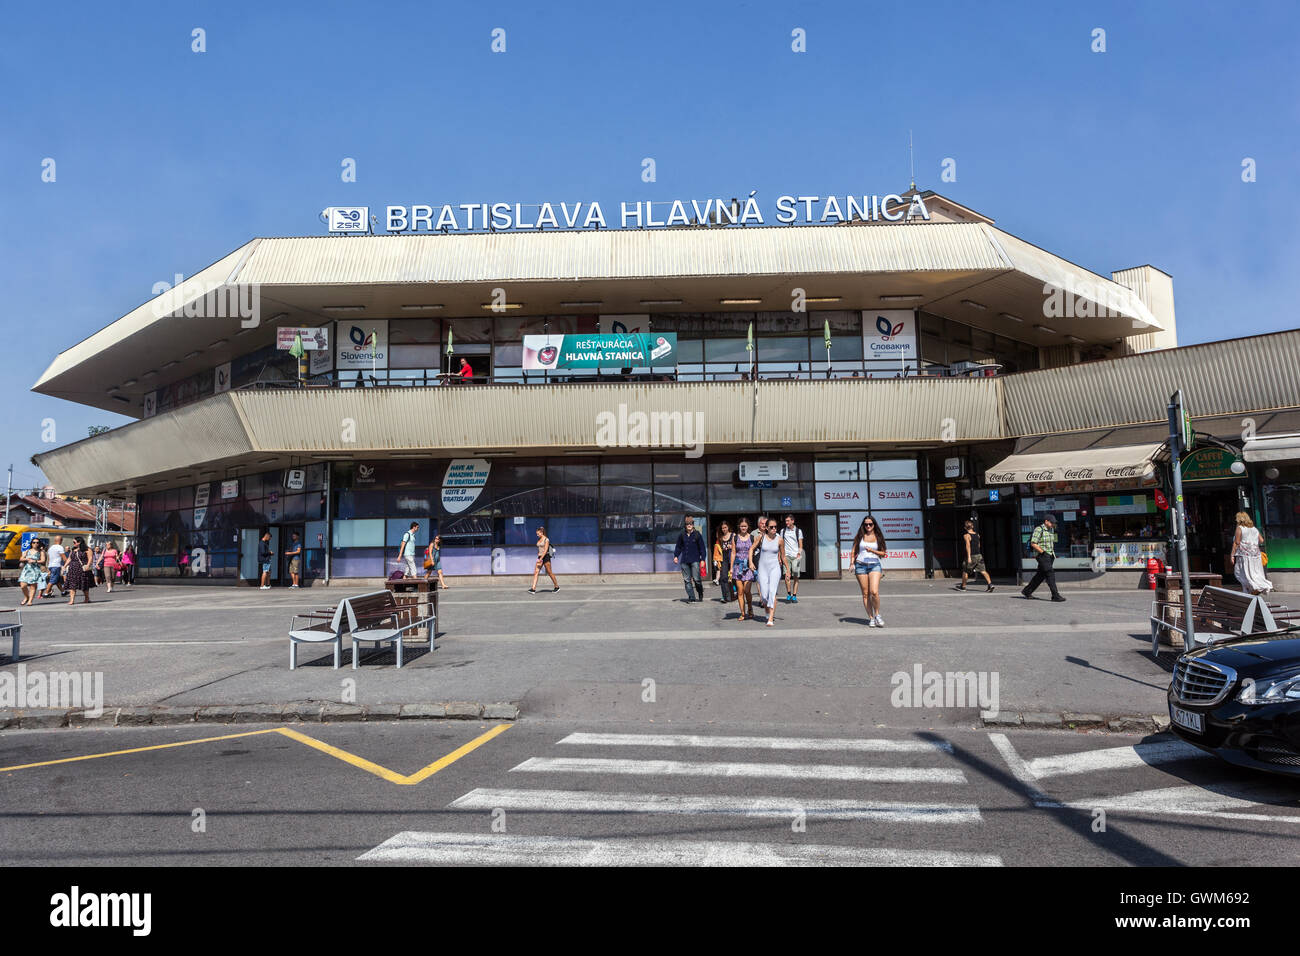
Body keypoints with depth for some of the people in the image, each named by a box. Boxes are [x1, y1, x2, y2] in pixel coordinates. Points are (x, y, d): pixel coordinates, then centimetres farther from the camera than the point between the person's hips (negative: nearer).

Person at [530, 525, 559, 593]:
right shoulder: (539, 540, 13)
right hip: (540, 557, 7)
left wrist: (541, 559, -22)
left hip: (545, 557, -7)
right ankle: (533, 589, -11)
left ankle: (557, 586, 17)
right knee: (536, 572, -6)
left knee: (549, 573, 1)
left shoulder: (546, 539, -10)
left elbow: (545, 550, -17)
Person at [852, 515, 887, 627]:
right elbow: (854, 551, 12)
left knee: (874, 592, -17)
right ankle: (871, 618, 11)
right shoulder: (859, 536, 8)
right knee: (865, 594, 2)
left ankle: (877, 614, 4)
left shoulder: (878, 537, 7)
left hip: (874, 565, -1)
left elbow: (883, 553, 9)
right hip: (861, 565, 1)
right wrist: (852, 563, -1)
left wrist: (872, 550, -7)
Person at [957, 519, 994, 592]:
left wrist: (969, 557, -25)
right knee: (983, 571, -1)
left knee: (965, 571, 11)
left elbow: (968, 546, -21)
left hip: (972, 556, -5)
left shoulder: (966, 535, -10)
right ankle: (990, 584, -17)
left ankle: (963, 586, 22)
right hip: (979, 555, 5)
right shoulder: (977, 534, 11)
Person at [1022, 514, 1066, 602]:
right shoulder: (1038, 530, -13)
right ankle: (1055, 595, -14)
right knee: (1050, 574, -14)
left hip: (1049, 555, 9)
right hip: (1042, 555, -9)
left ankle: (1027, 591, 22)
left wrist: (1052, 553, 13)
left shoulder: (1051, 530, 14)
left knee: (1040, 575, 11)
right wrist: (1043, 552, -18)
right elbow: (1033, 544, -17)